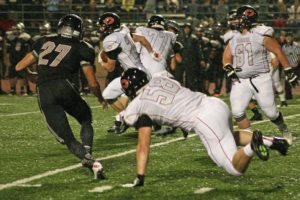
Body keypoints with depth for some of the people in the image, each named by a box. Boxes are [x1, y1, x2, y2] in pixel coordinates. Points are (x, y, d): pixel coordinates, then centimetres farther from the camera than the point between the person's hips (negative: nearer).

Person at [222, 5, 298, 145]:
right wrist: (229, 68, -11)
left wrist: (288, 71, -5)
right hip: (240, 81, 5)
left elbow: (277, 50, -5)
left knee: (270, 112, 1)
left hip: (261, 79, -4)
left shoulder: (260, 36, -9)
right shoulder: (233, 39, 8)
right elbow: (226, 57, 11)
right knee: (237, 112, -9)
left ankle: (284, 131, 29)